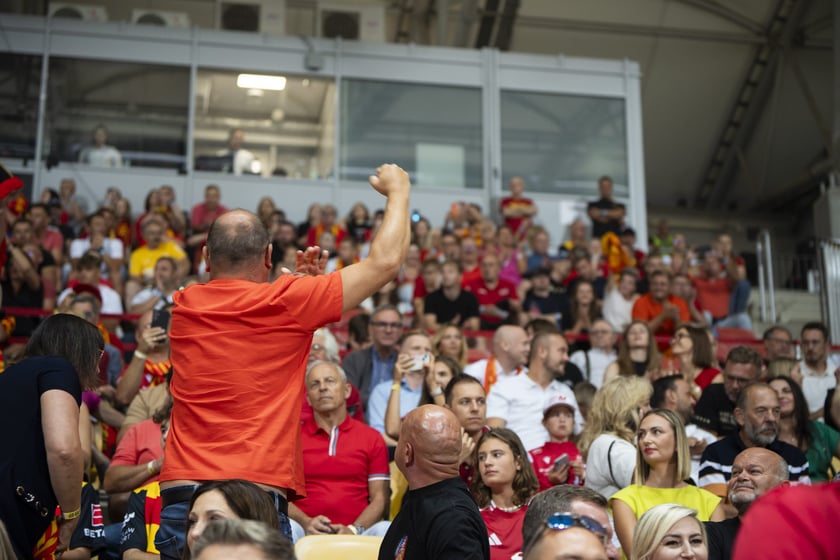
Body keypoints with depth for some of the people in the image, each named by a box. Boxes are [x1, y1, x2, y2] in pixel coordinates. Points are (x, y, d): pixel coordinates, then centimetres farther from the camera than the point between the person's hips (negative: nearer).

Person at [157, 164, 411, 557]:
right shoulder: (285, 303, -5)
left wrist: (299, 283, 20)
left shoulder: (184, 307, 8)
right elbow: (385, 261, 2)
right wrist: (398, 190, 16)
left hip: (179, 499, 5)